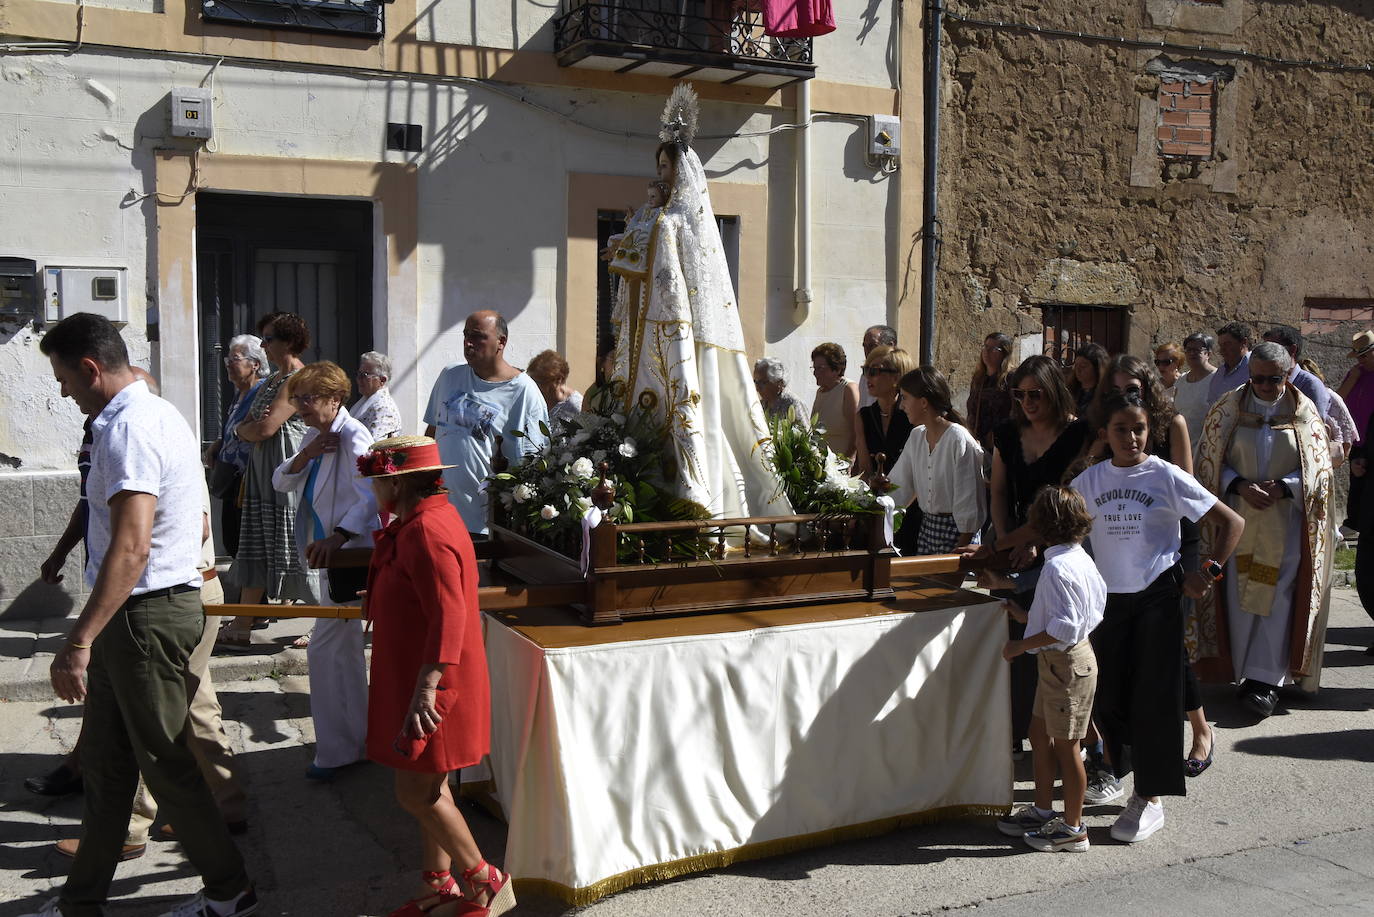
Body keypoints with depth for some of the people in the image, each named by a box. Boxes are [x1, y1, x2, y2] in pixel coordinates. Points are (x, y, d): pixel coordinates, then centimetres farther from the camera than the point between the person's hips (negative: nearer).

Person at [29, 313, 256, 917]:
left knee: (164, 762, 2)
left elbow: (130, 548, -29)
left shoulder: (126, 428, -20)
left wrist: (79, 643, -31)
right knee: (105, 760, 16)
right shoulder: (162, 414, 13)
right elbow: (199, 525, 21)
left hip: (143, 614, -10)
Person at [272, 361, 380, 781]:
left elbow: (372, 497, -30)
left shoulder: (353, 436, -18)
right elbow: (282, 482, 7)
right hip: (328, 555, 10)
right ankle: (360, 740, 30)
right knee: (345, 651, 17)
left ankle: (336, 750, 1)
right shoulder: (314, 436, 11)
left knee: (324, 649, -8)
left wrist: (337, 537, -43)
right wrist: (307, 454, -11)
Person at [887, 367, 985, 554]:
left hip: (956, 532, -7)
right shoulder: (916, 436, 7)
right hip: (926, 527, 7)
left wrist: (961, 549, -14)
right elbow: (898, 485, 8)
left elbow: (969, 503, -15)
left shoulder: (959, 440, -16)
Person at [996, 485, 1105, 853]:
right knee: (1039, 734, 19)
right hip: (1061, 661, 10)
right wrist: (1028, 616, 16)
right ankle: (1042, 811, 33)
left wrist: (1021, 645, -18)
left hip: (1065, 663, -10)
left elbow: (1064, 629, -28)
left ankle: (1073, 829, 16)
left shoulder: (1057, 568, -24)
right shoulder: (1081, 559, 5)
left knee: (1065, 745, 3)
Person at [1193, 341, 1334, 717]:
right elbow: (1210, 460, 1)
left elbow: (1318, 468, 2)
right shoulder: (1230, 407, 1)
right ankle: (1247, 673, 13)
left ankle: (1267, 679, -1)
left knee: (1277, 598, -5)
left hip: (1287, 522, -1)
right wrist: (1241, 486, -15)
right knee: (1240, 595, 2)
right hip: (1238, 519, 1)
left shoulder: (1304, 412, 1)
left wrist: (1282, 488, -15)